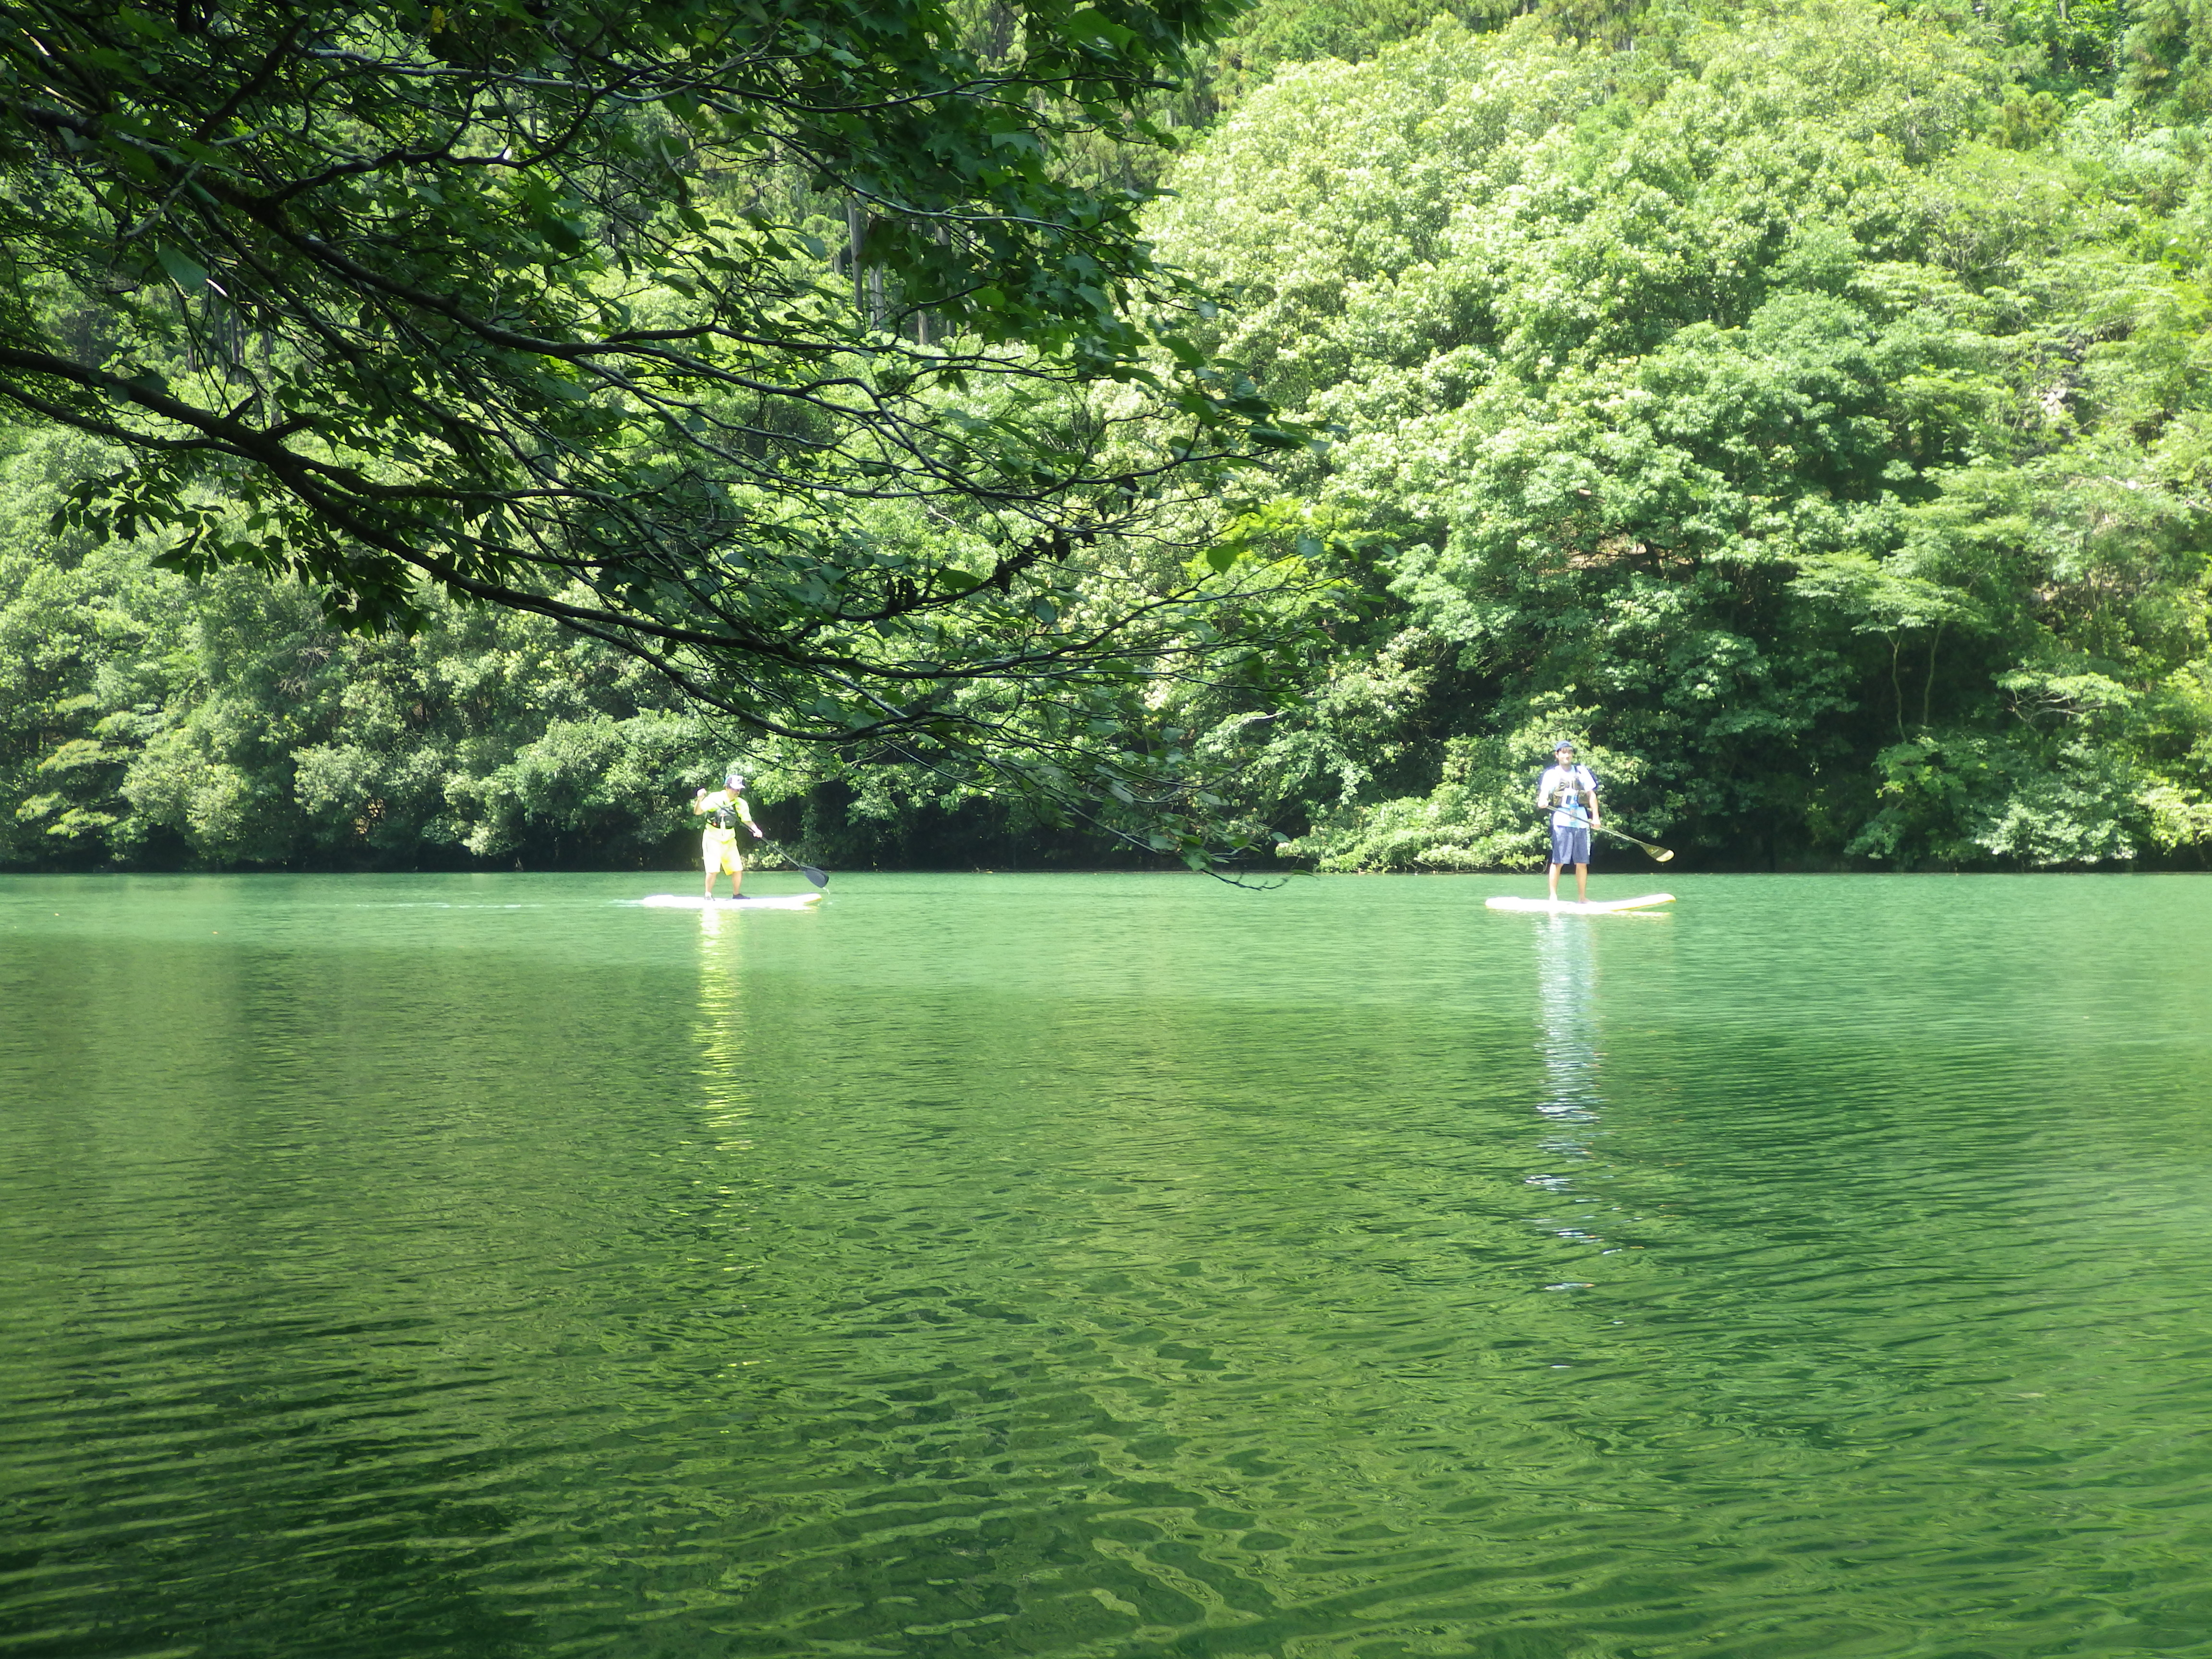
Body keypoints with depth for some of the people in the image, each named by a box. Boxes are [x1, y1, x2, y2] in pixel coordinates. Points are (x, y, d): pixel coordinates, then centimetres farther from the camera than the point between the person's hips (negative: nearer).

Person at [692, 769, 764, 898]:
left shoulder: (741, 804, -3)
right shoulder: (714, 798, -15)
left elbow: (748, 821, 2)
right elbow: (698, 811, -18)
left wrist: (756, 830, -17)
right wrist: (700, 799, -37)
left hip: (729, 840, 5)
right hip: (713, 838, -5)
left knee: (738, 869, 3)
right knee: (713, 870, -14)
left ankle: (736, 895, 21)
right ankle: (708, 895, 3)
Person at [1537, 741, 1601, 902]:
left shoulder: (1582, 772, 16)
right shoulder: (1551, 774, 9)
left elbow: (1591, 795, 13)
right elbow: (1544, 792, -3)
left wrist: (1596, 816, 3)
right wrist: (1543, 801, -27)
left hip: (1581, 821, 3)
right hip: (1561, 820, -3)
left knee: (1582, 863, 4)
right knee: (1558, 861, -8)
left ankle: (1583, 897, 11)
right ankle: (1553, 896, -4)